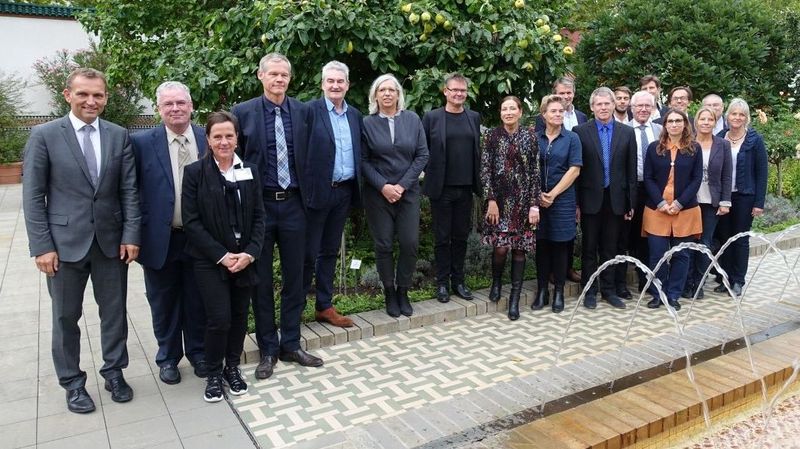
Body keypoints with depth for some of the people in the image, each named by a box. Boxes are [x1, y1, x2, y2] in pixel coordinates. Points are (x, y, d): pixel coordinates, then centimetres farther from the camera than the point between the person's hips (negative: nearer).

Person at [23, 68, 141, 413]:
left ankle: (114, 373, 30)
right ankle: (72, 382, 27)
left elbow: (129, 190, 3)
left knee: (114, 312, 12)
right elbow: (33, 196, -5)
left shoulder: (119, 136, 3)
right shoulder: (44, 135, -4)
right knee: (66, 317, 11)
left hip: (111, 241, 2)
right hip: (65, 242, -2)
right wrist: (42, 245, -10)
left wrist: (131, 235, -4)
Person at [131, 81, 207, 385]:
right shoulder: (141, 142, -6)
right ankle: (168, 357, 32)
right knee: (164, 302, 13)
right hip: (160, 238, -1)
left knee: (198, 301, 15)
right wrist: (136, 229, -8)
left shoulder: (209, 139, -1)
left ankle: (198, 352, 35)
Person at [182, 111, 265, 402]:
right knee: (220, 319, -6)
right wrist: (222, 256, -14)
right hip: (210, 261, -3)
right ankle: (214, 374, 16)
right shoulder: (195, 172, -5)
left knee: (239, 316, 10)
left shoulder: (249, 171, 5)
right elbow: (191, 221, -8)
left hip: (245, 258, 3)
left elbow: (258, 216, 5)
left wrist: (250, 253, -9)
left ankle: (233, 368, 30)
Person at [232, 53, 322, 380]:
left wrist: (308, 195, 3)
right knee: (261, 281, 7)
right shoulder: (243, 112, -3)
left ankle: (291, 345, 25)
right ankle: (268, 350, 22)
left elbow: (308, 156, 8)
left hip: (293, 204, 2)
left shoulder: (303, 112, 3)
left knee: (294, 277, 10)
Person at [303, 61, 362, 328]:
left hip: (344, 192, 6)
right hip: (317, 191, -6)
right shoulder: (310, 110, -7)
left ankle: (324, 306, 24)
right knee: (308, 252, 2)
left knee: (330, 251, 14)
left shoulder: (355, 115, 12)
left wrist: (357, 189, 7)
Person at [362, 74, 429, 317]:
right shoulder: (367, 123, -1)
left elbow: (422, 155, 0)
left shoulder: (413, 120, 3)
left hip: (408, 192, 1)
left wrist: (403, 185, -8)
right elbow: (363, 161, -2)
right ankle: (389, 293, 19)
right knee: (384, 245, 4)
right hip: (378, 194, -1)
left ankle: (403, 292, 18)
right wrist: (383, 187, -13)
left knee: (410, 243, 0)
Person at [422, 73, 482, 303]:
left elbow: (478, 149, 12)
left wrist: (477, 180, 5)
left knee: (461, 236, 10)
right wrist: (430, 174, -3)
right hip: (441, 188, -3)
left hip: (465, 188, 3)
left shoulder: (474, 117, 9)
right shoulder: (432, 117, -1)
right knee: (442, 237, 5)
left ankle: (458, 280, 21)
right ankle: (442, 283, 16)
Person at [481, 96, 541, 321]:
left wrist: (534, 204, -5)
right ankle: (496, 281, 23)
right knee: (500, 246, -8)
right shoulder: (492, 135, 2)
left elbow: (535, 171, 1)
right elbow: (485, 169, -1)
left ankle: (515, 298, 13)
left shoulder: (530, 136, 3)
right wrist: (491, 200, -9)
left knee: (519, 247, 3)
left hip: (522, 199, 1)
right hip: (499, 198, -1)